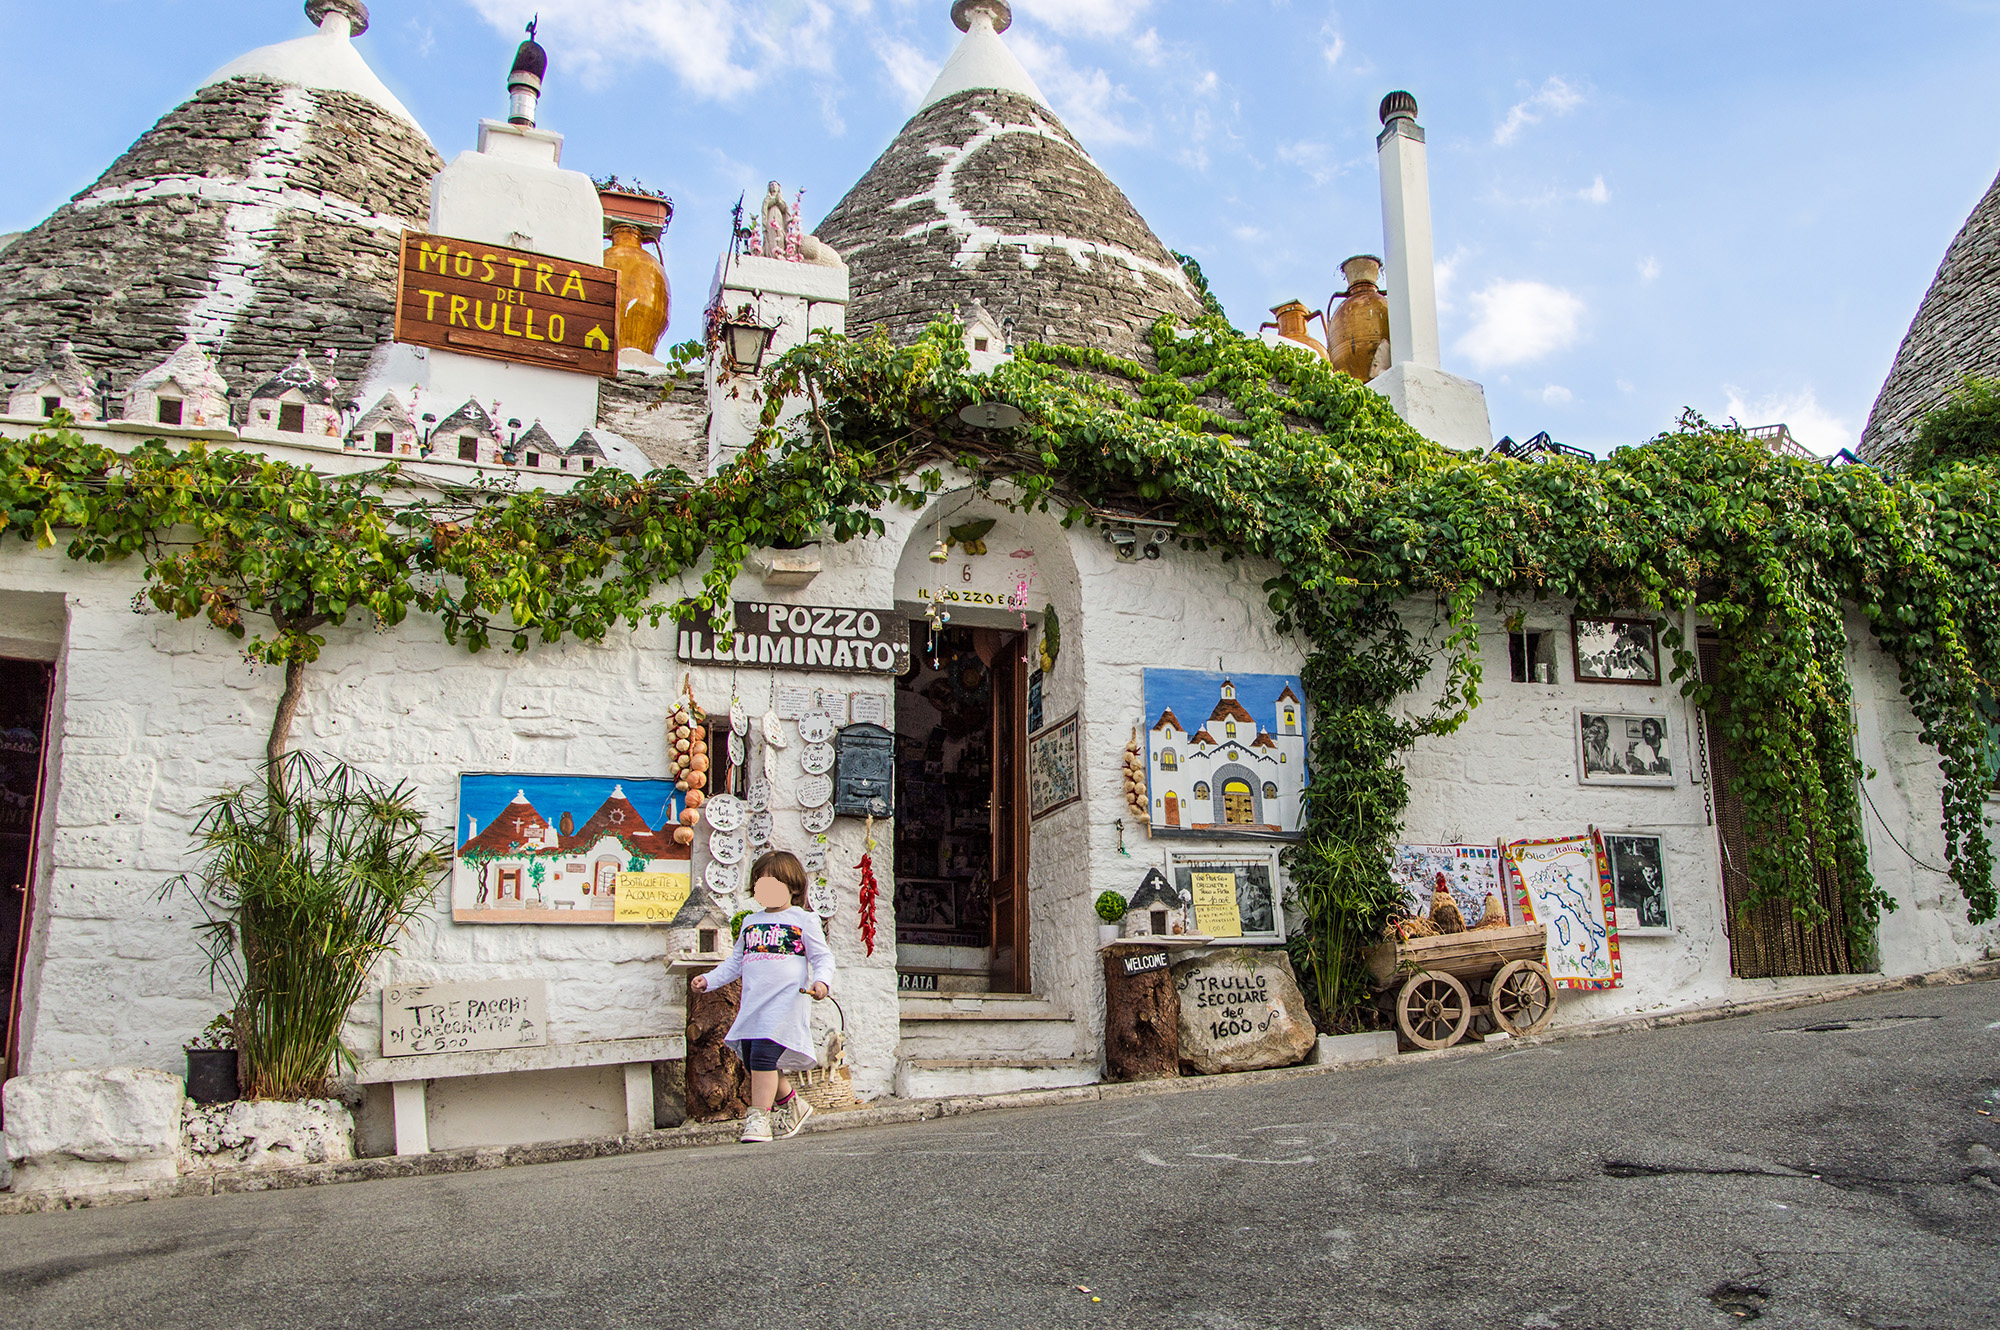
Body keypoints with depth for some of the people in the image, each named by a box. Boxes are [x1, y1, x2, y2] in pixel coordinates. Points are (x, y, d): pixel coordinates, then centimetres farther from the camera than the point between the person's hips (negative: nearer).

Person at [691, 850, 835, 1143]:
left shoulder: (803, 920, 3)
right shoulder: (750, 923, 20)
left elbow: (823, 957, 0)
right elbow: (735, 961, 25)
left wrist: (821, 981, -18)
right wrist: (709, 979, 14)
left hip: (785, 1003, -7)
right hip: (752, 1006, 7)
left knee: (763, 1055, -19)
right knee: (752, 1061, 8)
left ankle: (758, 1117, -11)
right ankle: (790, 1105, 29)